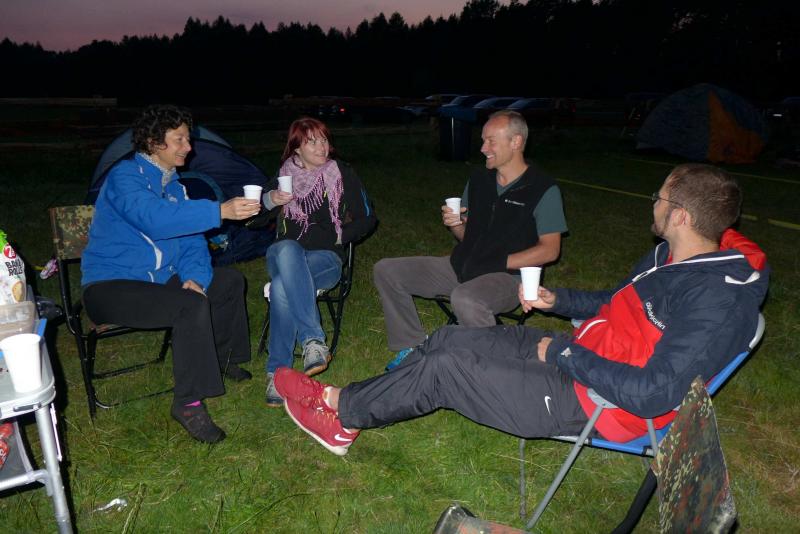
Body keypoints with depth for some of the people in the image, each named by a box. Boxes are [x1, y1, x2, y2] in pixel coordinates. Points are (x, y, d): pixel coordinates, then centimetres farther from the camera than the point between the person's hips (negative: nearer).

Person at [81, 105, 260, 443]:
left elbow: (191, 240, 8)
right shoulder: (125, 177, -17)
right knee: (192, 305, -33)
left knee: (231, 281, 10)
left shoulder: (171, 183, 11)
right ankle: (188, 403, -21)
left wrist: (195, 276, -12)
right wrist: (220, 211, -43)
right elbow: (155, 218, -38)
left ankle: (218, 358, 26)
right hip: (110, 286, -9)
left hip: (158, 278, 9)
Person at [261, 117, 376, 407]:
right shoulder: (285, 174, 11)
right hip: (284, 254, 2)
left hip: (326, 257, -2)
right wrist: (270, 200, -5)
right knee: (287, 248, -39)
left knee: (282, 285, -36)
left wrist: (336, 236, -4)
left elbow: (367, 219, 7)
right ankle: (314, 340, -43)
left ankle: (277, 371, -29)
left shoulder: (342, 173, 5)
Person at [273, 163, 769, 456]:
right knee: (449, 339, 5)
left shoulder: (716, 298, -26)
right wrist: (557, 300, 7)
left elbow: (654, 394, -31)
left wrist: (565, 353, -23)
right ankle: (348, 419, 13)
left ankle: (341, 410, 10)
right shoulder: (672, 254, 5)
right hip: (578, 355, 10)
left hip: (595, 399, -9)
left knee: (443, 368, -12)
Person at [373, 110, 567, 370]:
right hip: (462, 266, 7)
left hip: (507, 276, -7)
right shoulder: (479, 179, 12)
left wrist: (501, 262, -16)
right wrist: (454, 223, -4)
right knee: (386, 270, -1)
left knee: (464, 299, -41)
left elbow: (549, 250, -10)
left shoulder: (543, 189, -7)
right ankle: (413, 348, 6)